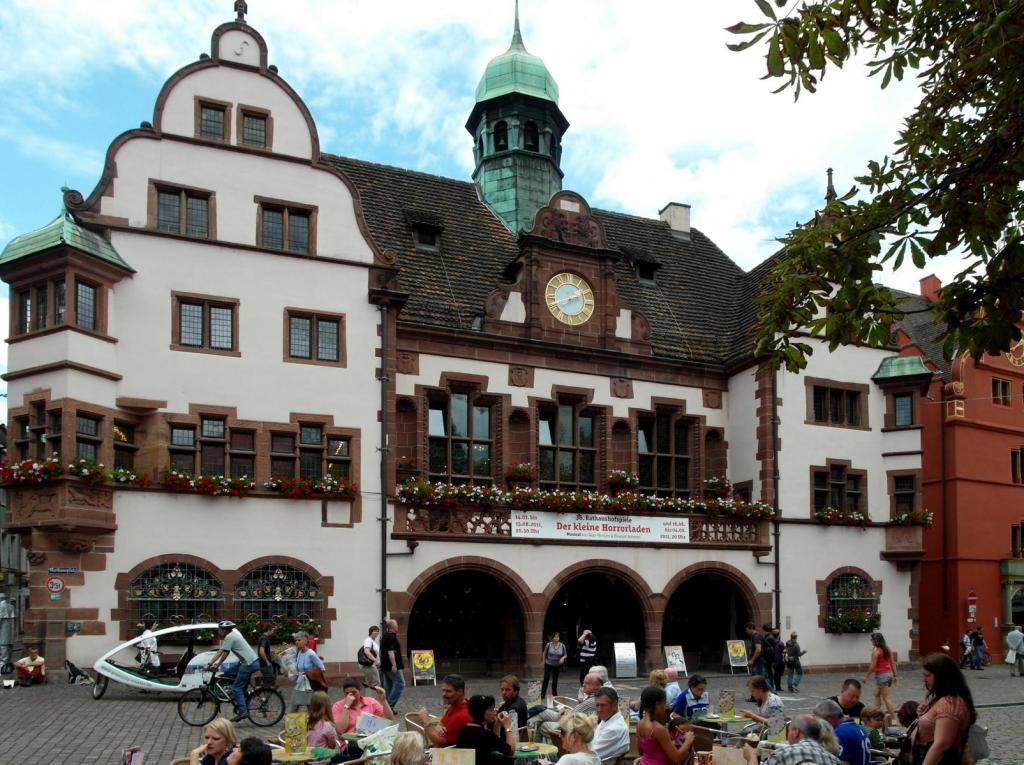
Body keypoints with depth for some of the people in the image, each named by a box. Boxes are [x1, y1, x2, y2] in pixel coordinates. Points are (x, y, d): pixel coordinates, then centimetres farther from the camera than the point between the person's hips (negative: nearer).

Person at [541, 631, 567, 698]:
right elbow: (545, 654, 2)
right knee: (546, 679, -6)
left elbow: (565, 655, 1)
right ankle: (542, 694, -2)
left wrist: (563, 658, -21)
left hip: (557, 665, 2)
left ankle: (554, 693, 29)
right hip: (548, 664, -2)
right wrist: (544, 661, 10)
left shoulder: (562, 646, -8)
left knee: (555, 680, 13)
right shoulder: (548, 645, -12)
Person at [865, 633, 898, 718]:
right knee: (877, 694, 20)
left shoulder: (876, 650, -14)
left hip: (881, 675, -8)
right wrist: (894, 676, 16)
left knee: (886, 697, -4)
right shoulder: (887, 649, 8)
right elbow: (893, 663, 10)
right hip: (889, 674, 8)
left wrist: (866, 676, -6)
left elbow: (873, 666, -16)